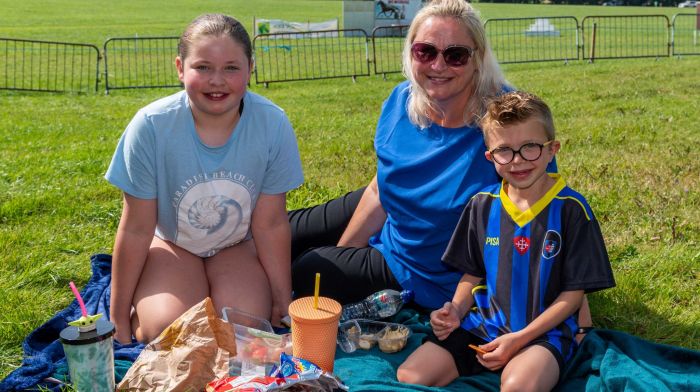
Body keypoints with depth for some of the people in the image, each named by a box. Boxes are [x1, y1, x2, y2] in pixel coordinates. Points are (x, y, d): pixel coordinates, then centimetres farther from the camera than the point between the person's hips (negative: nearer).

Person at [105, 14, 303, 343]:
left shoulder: (273, 125, -21)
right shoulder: (151, 125, -23)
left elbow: (271, 225, -10)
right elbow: (136, 230, -14)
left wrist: (283, 303, -4)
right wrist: (119, 317, -7)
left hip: (238, 245, 1)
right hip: (172, 244, -1)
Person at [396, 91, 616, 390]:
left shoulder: (570, 209, -8)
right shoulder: (482, 205, 4)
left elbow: (573, 292, -7)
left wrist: (519, 339, -15)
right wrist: (456, 312, -6)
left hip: (544, 330, -4)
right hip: (483, 324, 4)